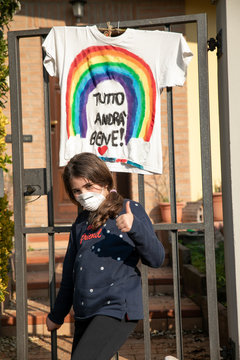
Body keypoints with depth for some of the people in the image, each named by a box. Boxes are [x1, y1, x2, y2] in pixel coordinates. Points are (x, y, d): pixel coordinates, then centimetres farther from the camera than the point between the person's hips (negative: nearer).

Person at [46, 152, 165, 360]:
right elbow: (70, 272, 24)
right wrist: (57, 315, 28)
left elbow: (156, 259, -7)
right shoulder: (81, 222, 16)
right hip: (85, 314, 7)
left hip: (117, 309, -7)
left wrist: (135, 227, -24)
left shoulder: (130, 210, 0)